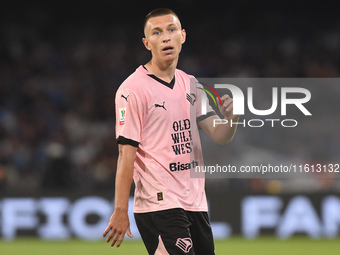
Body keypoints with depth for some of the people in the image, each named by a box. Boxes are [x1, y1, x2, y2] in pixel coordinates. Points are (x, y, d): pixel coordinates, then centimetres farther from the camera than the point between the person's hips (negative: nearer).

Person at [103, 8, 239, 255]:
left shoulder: (191, 85, 13)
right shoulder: (133, 89, -9)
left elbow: (220, 136, 10)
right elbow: (126, 153, -13)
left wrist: (231, 118, -14)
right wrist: (120, 211, -17)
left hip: (195, 204, 7)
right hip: (159, 205, -7)